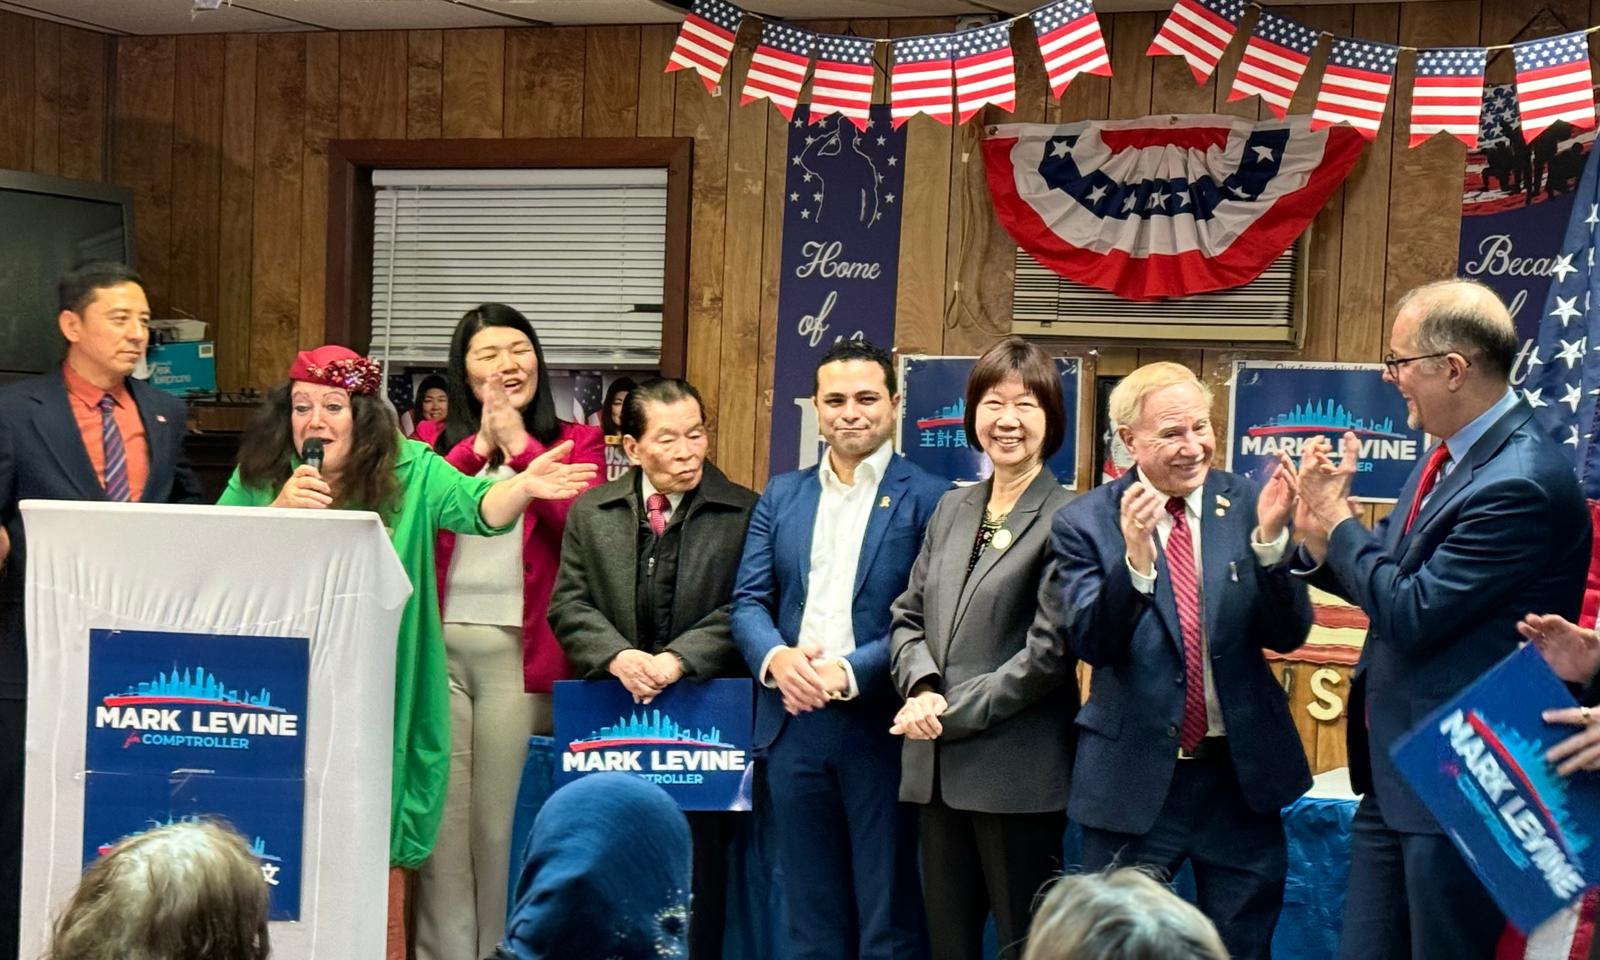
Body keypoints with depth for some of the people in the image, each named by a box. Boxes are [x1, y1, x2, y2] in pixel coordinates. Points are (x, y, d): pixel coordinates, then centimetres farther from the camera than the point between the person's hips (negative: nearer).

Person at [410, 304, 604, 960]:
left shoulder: (573, 442, 10)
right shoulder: (436, 439, 15)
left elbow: (584, 523, -8)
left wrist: (518, 444, -6)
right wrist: (478, 445, -7)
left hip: (519, 651, -1)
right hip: (436, 645, 2)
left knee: (504, 818, 0)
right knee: (440, 812, 0)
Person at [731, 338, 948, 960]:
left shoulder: (929, 501, -4)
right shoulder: (780, 497, 12)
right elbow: (748, 601, 7)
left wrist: (847, 673, -19)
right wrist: (775, 657, -14)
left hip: (880, 727, -4)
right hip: (794, 723, 5)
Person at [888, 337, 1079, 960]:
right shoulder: (951, 509, 13)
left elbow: (1049, 652, -14)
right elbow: (908, 618, 13)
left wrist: (953, 713, -12)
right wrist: (922, 689, -7)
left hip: (1017, 775, -6)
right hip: (938, 769, 6)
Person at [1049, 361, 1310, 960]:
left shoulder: (1247, 504, -1)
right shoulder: (1086, 521, -5)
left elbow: (1288, 635, -6)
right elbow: (1090, 642, -15)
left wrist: (1270, 538, -22)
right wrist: (1135, 557, -31)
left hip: (1242, 775, 2)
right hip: (1135, 779, -2)